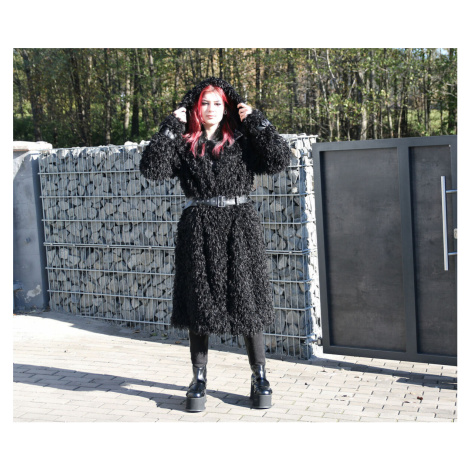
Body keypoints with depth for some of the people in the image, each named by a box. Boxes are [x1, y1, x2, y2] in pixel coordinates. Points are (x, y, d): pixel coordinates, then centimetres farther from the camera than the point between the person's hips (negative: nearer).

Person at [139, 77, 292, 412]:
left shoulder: (243, 142, 8)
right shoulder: (183, 145, 8)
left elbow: (280, 160, -5)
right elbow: (152, 168, -7)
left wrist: (255, 121, -1)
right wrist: (170, 128, -5)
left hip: (240, 225, 0)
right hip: (199, 230, 1)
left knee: (248, 304, 2)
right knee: (200, 305, 4)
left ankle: (260, 377, 17)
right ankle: (199, 380, 17)